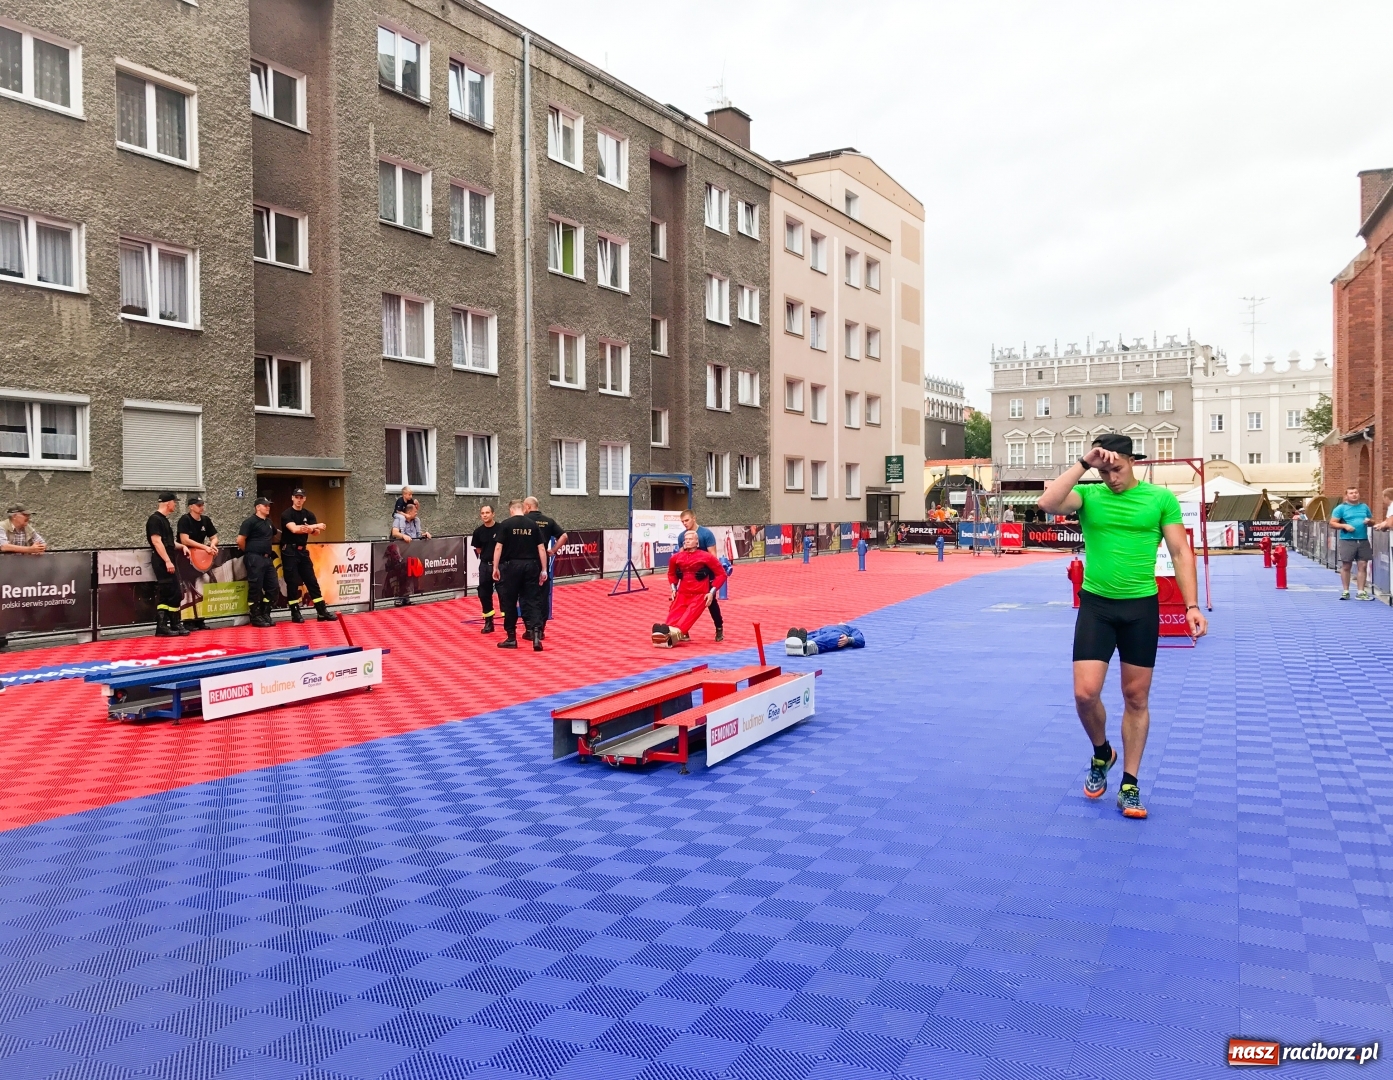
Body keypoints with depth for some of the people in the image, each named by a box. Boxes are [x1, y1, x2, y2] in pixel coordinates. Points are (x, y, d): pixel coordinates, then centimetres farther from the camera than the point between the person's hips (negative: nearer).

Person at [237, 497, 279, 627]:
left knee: (273, 587, 8)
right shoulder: (250, 522, -8)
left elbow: (273, 536, 33)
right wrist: (249, 552, -1)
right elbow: (240, 540, -13)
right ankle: (256, 617, 4)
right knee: (255, 588, -3)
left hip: (267, 558, 8)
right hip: (254, 559, -8)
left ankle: (265, 614, 18)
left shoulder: (269, 522, 14)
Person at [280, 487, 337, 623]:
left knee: (312, 581, 4)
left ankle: (322, 612, 4)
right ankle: (295, 613, 4)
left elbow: (316, 533, -5)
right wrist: (316, 525, -23)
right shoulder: (286, 514, -8)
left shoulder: (309, 515, 8)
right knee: (292, 583, -3)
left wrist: (311, 529, -29)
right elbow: (294, 529, -25)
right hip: (289, 552, -5)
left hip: (303, 551, 5)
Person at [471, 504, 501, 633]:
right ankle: (488, 622, 18)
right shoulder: (478, 531, 3)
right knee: (484, 594, 7)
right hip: (485, 565, 5)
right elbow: (478, 549, 15)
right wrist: (487, 556, 4)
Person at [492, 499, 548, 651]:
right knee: (532, 601, 5)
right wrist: (544, 570, 8)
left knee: (509, 603, 8)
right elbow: (541, 548, 3)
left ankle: (511, 638, 14)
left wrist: (495, 567, 0)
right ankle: (536, 633, -12)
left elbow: (498, 547, -6)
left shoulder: (505, 524, -2)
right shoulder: (533, 524, 5)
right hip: (530, 565, 2)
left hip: (511, 565, -2)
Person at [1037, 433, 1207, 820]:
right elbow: (1047, 504, -19)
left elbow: (1181, 553, 0)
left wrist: (1192, 606, -8)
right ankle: (1101, 753, 24)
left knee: (1136, 698, 7)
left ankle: (1129, 784, 19)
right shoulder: (1088, 494, 0)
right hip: (1095, 605, 0)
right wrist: (1082, 464, -19)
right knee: (1085, 692, -7)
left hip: (1141, 607, 0)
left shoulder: (1161, 498, -1)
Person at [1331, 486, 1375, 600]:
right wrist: (1345, 526, -17)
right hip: (1347, 541, -4)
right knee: (1346, 566, 1)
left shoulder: (1364, 507, 13)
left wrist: (1369, 521, -1)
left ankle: (1361, 592, 7)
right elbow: (1332, 523, -2)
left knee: (1363, 566, 1)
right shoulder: (1341, 508, 0)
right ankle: (1345, 591, 9)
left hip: (1363, 541, 4)